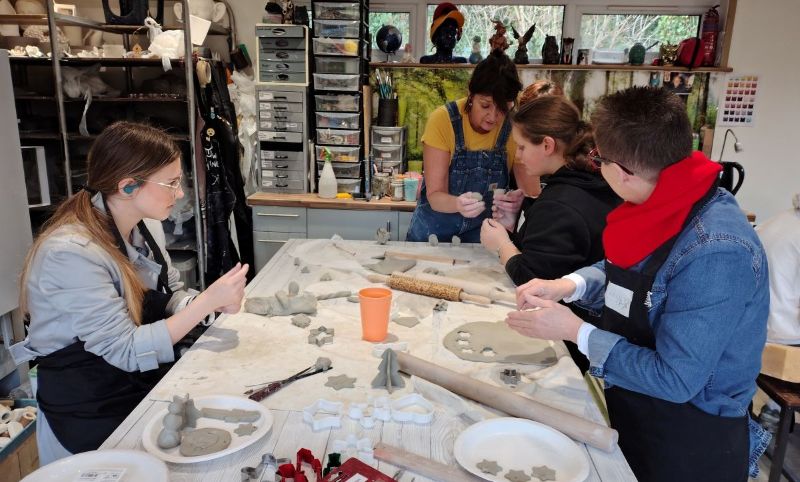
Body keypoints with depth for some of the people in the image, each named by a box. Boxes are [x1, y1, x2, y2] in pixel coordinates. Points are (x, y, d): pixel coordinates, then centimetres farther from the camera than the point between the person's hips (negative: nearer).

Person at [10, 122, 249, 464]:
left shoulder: (146, 225, -2)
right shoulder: (71, 253, -25)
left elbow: (169, 297, 5)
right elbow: (127, 351, -24)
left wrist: (214, 303, -15)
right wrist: (207, 301, -27)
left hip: (144, 383, 7)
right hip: (90, 411, -6)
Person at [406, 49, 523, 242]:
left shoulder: (514, 126, -12)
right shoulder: (443, 119, -18)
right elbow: (435, 196, -19)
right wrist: (457, 204, -41)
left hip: (484, 232, 0)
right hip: (435, 229, 1)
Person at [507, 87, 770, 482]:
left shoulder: (714, 254, -32)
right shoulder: (666, 206, -5)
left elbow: (674, 380, -28)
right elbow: (619, 271, 10)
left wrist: (574, 331, -23)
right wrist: (568, 285, -9)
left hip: (691, 444, -7)